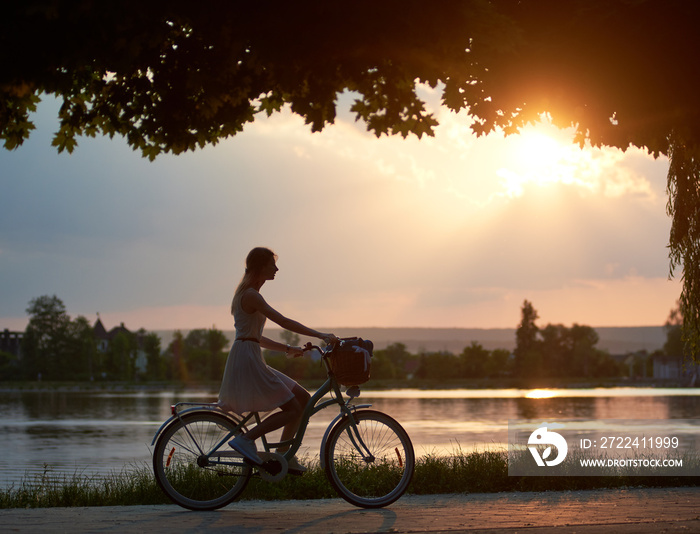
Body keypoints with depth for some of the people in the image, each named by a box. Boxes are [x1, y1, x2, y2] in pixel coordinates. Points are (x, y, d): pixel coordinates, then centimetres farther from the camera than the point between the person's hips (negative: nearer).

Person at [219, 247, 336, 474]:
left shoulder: (248, 294, 19)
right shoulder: (251, 295, -12)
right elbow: (283, 321, -20)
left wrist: (288, 349, 19)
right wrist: (321, 336, -20)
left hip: (252, 361, 10)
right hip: (247, 360, -10)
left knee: (303, 399, 10)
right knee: (293, 409, -11)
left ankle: (283, 455, 13)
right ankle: (246, 439, -12)